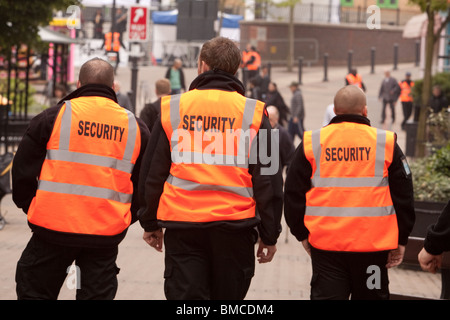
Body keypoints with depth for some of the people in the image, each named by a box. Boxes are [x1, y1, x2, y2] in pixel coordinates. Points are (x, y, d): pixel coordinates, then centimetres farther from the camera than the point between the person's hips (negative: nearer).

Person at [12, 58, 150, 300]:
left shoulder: (53, 117, 0)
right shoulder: (135, 127, 8)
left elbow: (23, 170, 3)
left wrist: (29, 206, 17)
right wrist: (126, 219, 23)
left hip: (53, 227, -2)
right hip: (107, 235, 2)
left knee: (34, 291, 11)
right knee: (96, 293, 8)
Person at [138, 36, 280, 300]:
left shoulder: (172, 108, 3)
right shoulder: (254, 113, 0)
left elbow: (153, 172, 7)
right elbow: (265, 179, -1)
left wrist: (150, 223, 17)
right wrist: (269, 235, 6)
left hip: (182, 225, 0)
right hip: (235, 224, 0)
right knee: (228, 298, 13)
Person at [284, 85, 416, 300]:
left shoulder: (311, 143, 3)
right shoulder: (386, 144, 1)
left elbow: (294, 194, 7)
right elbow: (403, 197, 4)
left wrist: (302, 234, 16)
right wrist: (400, 240, 12)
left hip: (325, 244, 1)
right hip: (373, 244, 0)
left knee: (326, 295, 3)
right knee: (371, 295, 11)